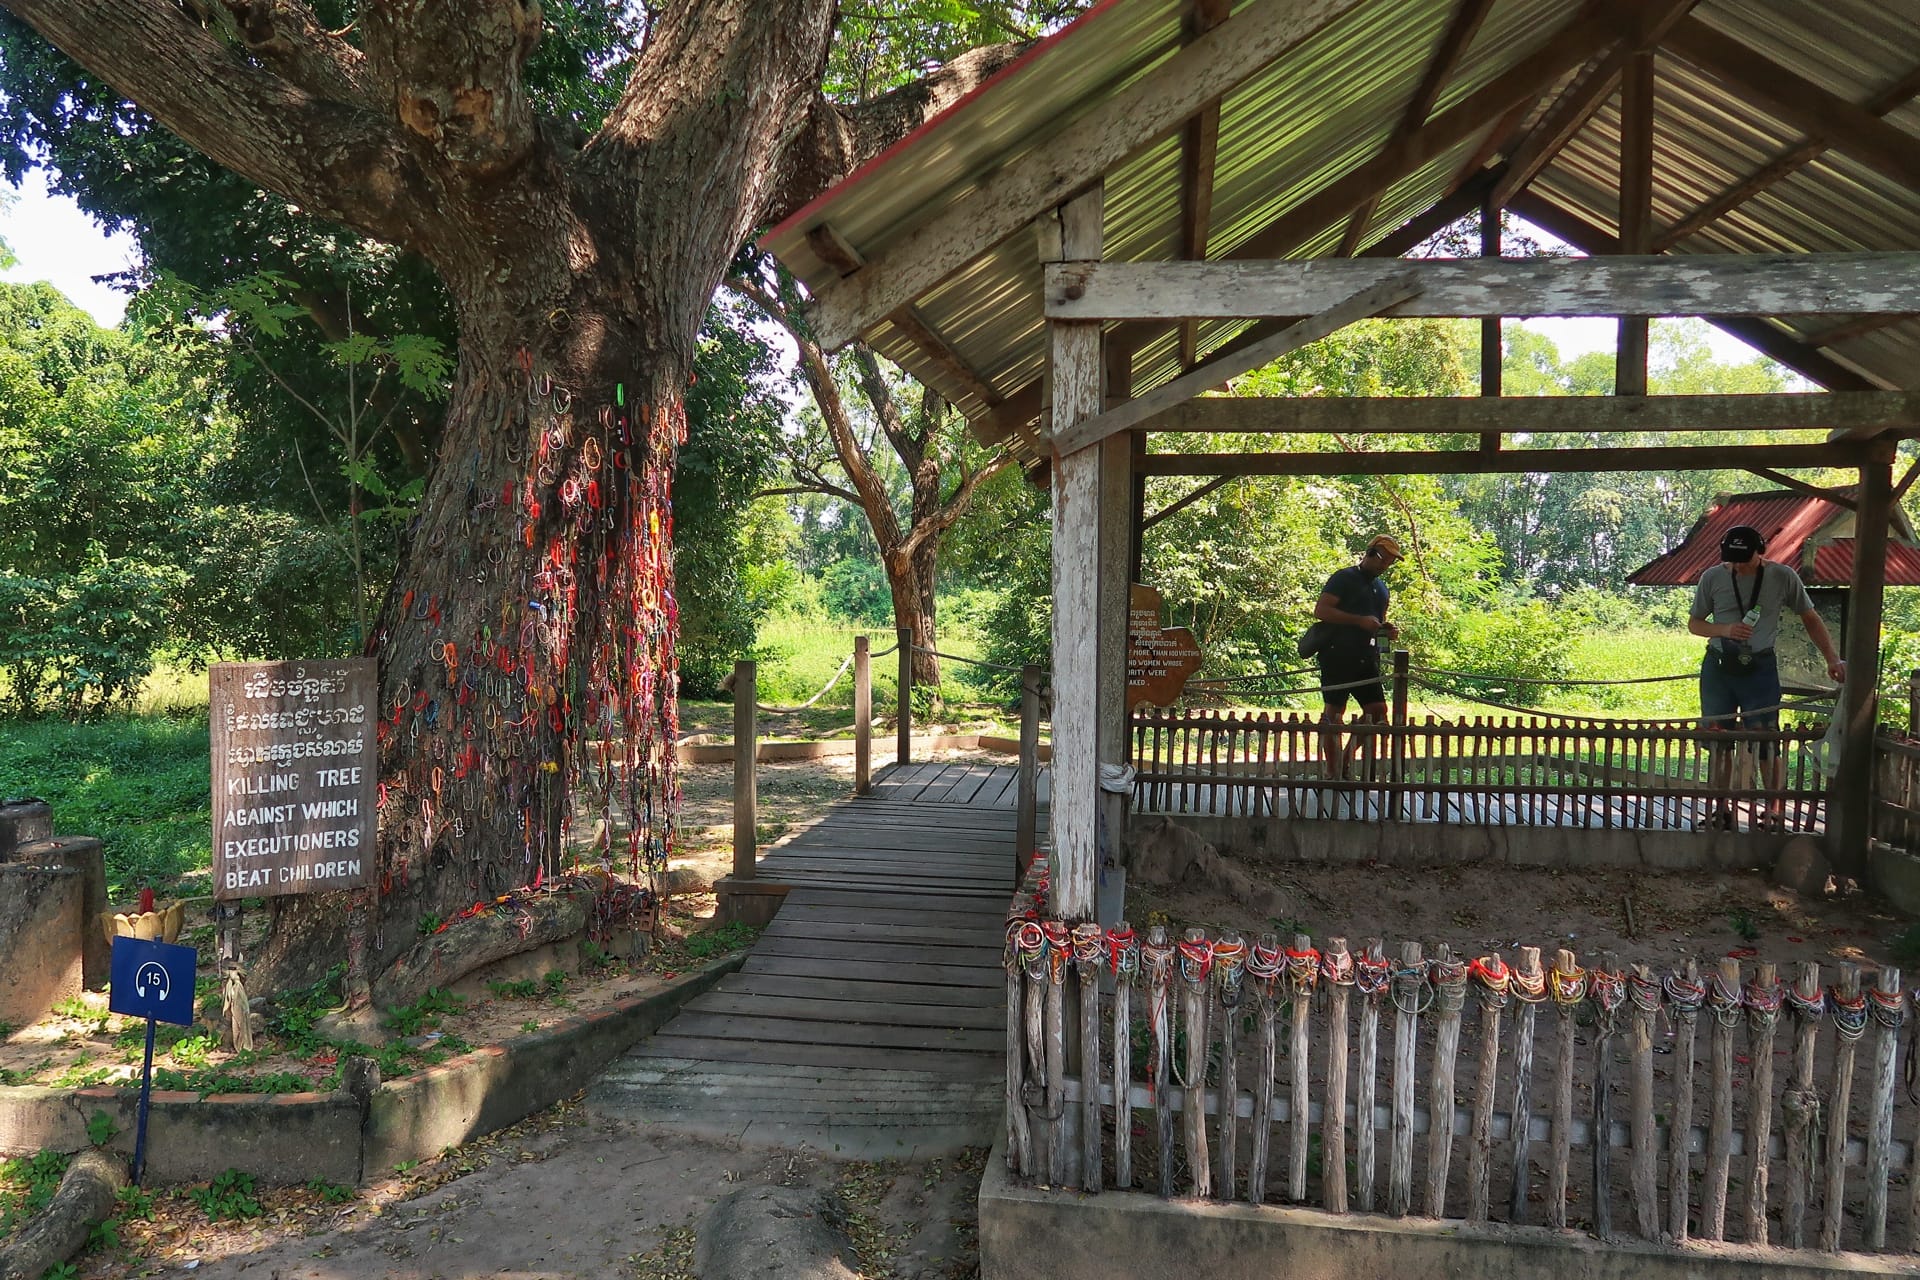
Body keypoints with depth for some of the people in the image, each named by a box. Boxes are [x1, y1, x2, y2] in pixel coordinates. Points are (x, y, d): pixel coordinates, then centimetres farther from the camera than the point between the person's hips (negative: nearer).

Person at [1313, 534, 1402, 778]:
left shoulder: (1381, 588, 22)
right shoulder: (1344, 578, -3)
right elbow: (1320, 610, -14)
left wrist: (1387, 630, 9)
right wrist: (1360, 620, -20)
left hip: (1366, 659, 8)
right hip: (1338, 655, -8)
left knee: (1377, 710, 1)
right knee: (1333, 712, -5)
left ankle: (1345, 761, 14)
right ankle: (1332, 774, -1)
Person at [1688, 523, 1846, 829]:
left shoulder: (1783, 576, -3)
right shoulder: (1712, 577, -1)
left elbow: (1810, 619, 5)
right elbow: (1694, 623, 7)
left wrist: (1833, 659, -4)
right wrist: (1724, 630, -14)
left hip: (1759, 668, -2)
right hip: (1717, 666, 2)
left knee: (1766, 743, -5)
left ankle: (1774, 809, 7)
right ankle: (1721, 809, 15)